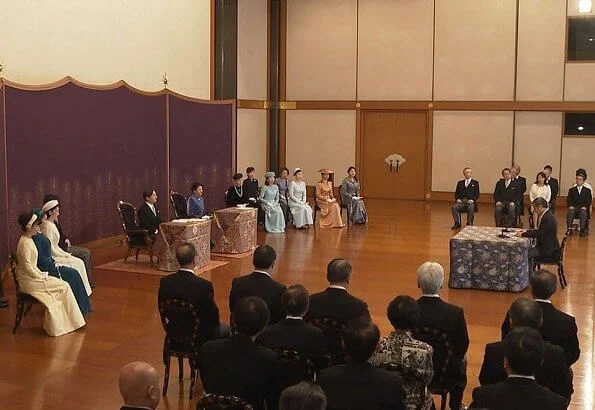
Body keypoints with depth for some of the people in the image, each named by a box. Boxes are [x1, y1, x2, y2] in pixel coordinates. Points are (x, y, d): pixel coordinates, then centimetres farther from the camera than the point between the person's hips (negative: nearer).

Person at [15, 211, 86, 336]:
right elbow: (27, 267, -22)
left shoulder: (28, 240, 11)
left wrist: (41, 274, 6)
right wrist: (41, 277, -13)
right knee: (64, 286, -8)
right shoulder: (25, 243, -20)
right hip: (28, 282, -9)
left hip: (33, 277, 9)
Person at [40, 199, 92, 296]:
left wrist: (65, 254, 9)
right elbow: (50, 248, -20)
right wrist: (63, 256, -12)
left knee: (79, 262, 1)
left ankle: (84, 293, 1)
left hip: (56, 254, 9)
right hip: (52, 258, -9)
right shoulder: (47, 226, -18)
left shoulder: (52, 224, 13)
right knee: (78, 264, -10)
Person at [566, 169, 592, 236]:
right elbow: (568, 200, 9)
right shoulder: (571, 190, 19)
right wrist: (570, 206, -11)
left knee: (583, 213, -37)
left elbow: (589, 201, 4)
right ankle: (569, 229, -37)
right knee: (570, 212, -34)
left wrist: (585, 207, -15)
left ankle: (582, 230, -38)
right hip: (574, 208, 1)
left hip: (583, 208, -1)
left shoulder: (587, 191, 15)